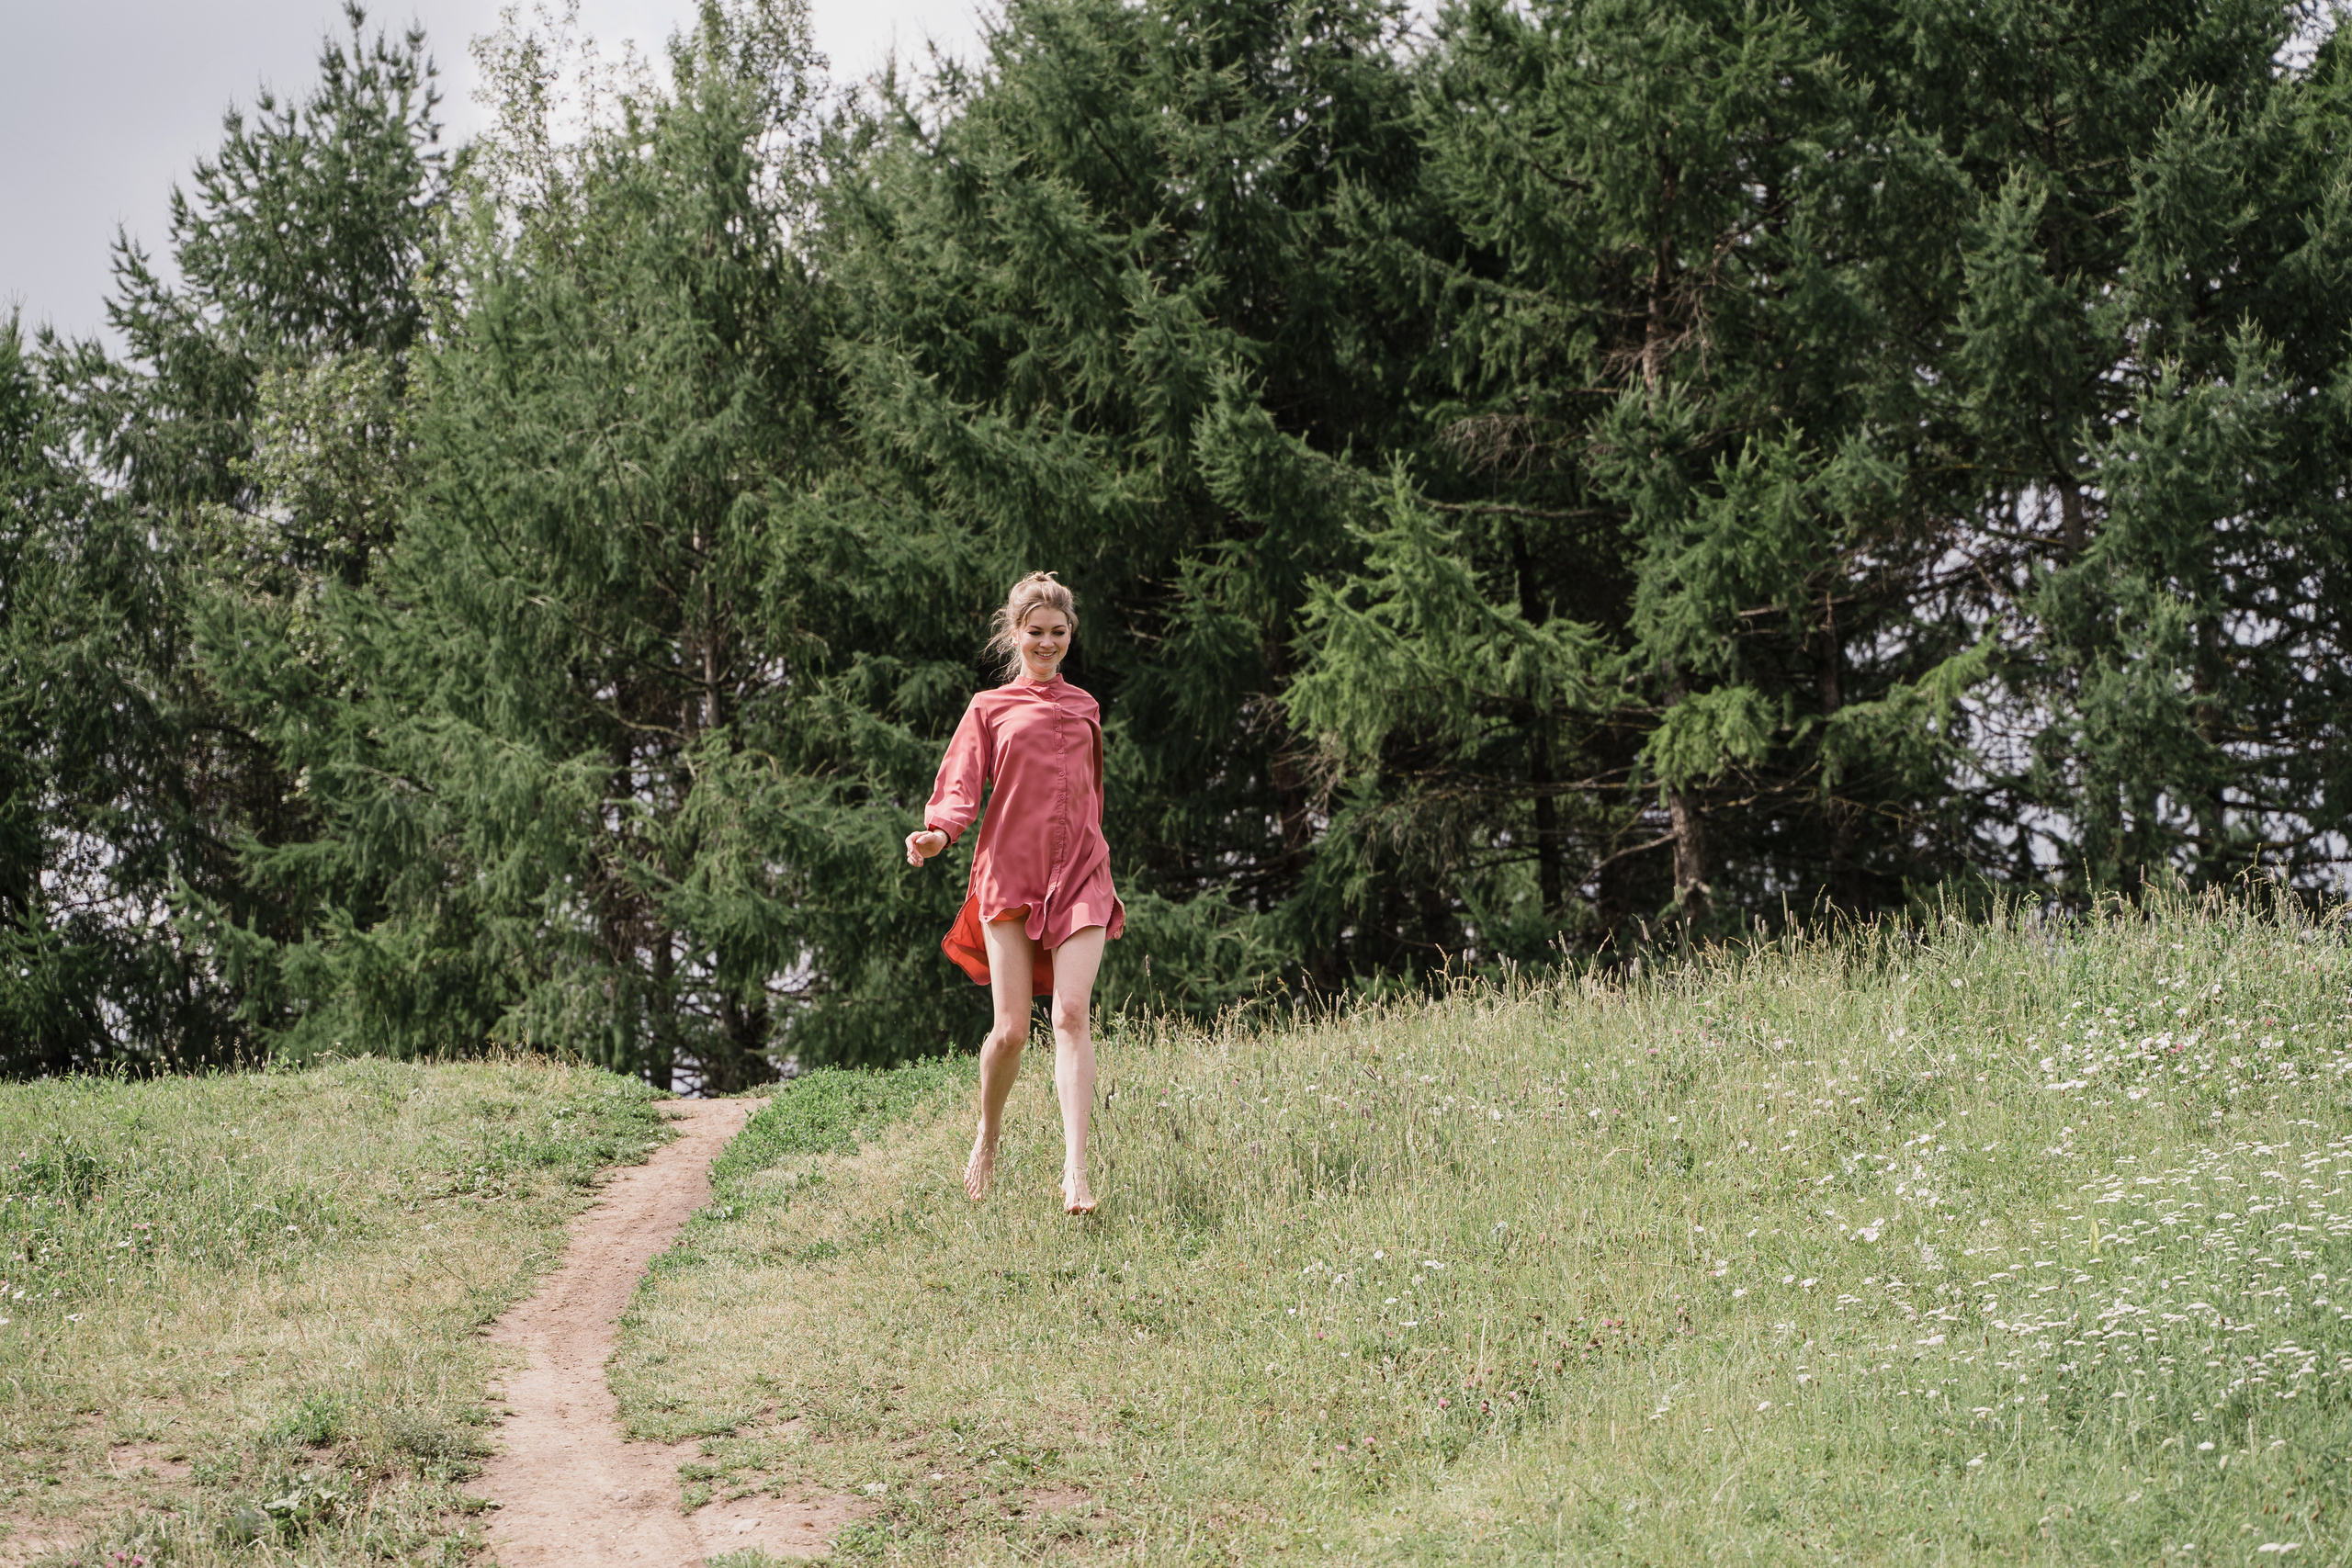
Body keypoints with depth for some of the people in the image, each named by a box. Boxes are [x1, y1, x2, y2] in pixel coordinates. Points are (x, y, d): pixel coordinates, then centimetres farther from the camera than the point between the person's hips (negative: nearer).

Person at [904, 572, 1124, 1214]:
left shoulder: (1084, 709, 18)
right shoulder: (989, 709, 10)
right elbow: (961, 787, -1)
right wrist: (938, 832, -21)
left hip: (1078, 876, 1)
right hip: (1010, 874, -1)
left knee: (1072, 1014, -15)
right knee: (1011, 1029, -3)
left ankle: (1075, 1170, -21)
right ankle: (987, 1135, 26)